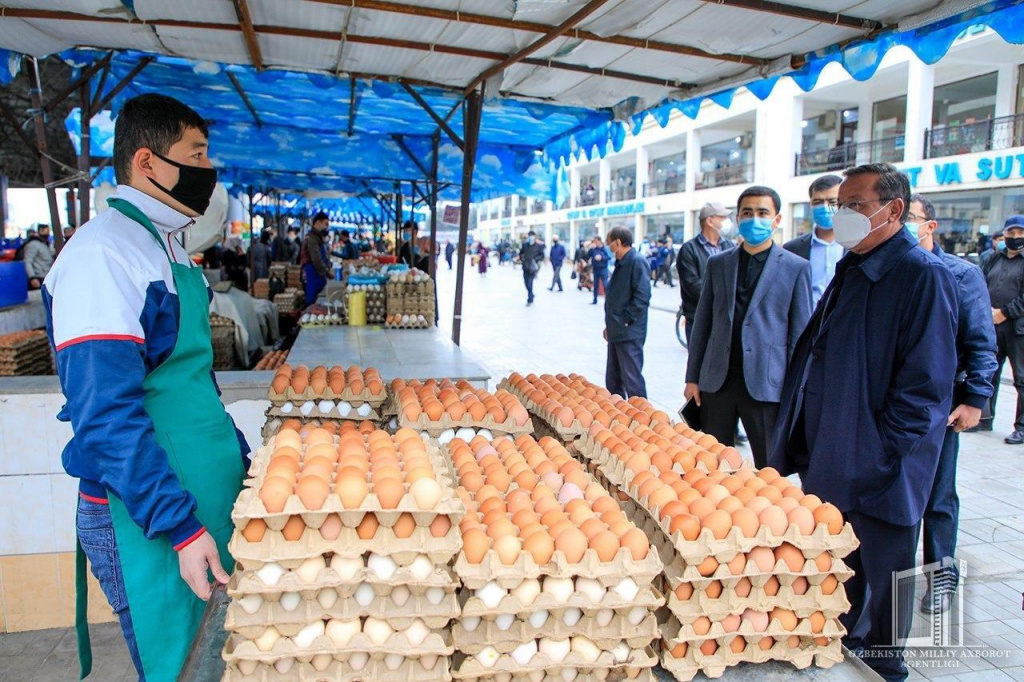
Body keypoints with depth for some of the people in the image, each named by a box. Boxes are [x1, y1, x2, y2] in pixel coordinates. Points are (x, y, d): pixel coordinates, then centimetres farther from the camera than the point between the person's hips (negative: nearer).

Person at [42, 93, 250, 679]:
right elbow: (106, 415, -22)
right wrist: (181, 526, -22)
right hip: (145, 519, -8)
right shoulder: (104, 252, -17)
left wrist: (241, 458, 17)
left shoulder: (169, 248, 12)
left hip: (211, 497, 8)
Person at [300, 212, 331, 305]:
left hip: (318, 275, 10)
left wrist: (328, 268, 4)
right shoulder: (312, 238, -14)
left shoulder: (319, 237, 18)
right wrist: (326, 272, -13)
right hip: (312, 276, -10)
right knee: (311, 302, -7)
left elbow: (324, 257, 20)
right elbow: (316, 259, -20)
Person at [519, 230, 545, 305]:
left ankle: (530, 300, -5)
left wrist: (535, 259, -14)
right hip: (525, 267, 5)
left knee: (530, 283, -13)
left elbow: (542, 256, -1)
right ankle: (531, 295, 35)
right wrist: (521, 258, 3)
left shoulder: (538, 246, -3)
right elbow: (521, 253, 20)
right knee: (526, 283, 11)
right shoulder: (525, 244, 6)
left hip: (533, 267, -4)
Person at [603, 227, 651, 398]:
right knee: (613, 379, 17)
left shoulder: (637, 262, -15)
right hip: (617, 332, 10)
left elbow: (642, 297, -23)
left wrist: (625, 321, -16)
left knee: (632, 379, -5)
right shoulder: (621, 263, 14)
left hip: (629, 333, -10)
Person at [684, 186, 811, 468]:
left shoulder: (796, 268, 0)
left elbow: (800, 335, 0)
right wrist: (693, 377, 8)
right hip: (717, 379, 3)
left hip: (766, 383, -3)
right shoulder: (717, 263, 9)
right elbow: (702, 322, 10)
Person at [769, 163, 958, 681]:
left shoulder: (923, 275, -15)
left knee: (883, 574, 12)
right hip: (828, 462, 8)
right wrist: (801, 438, 12)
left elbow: (925, 383, -18)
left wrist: (880, 454, -18)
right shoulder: (851, 270, 11)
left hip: (878, 471, -8)